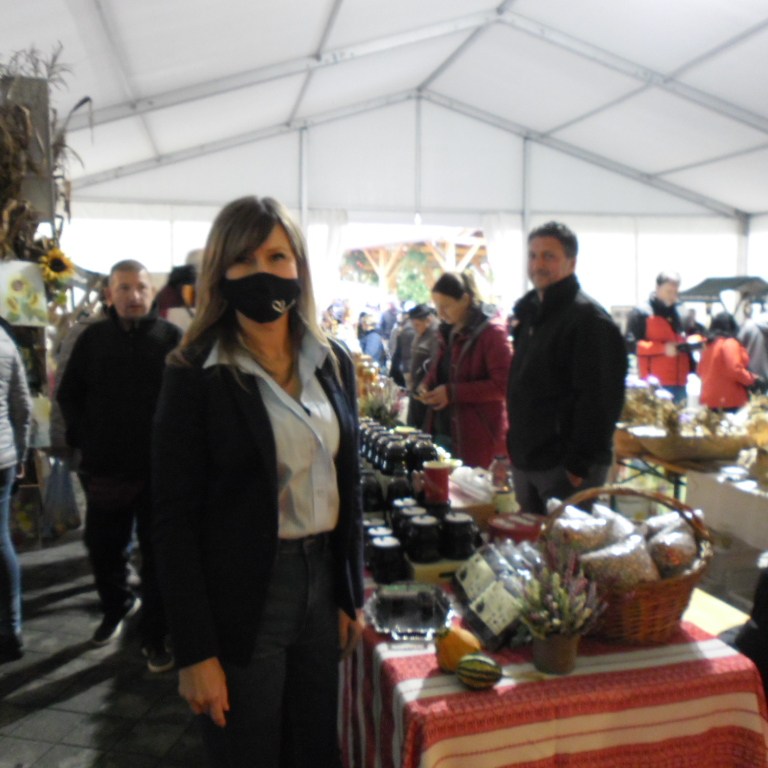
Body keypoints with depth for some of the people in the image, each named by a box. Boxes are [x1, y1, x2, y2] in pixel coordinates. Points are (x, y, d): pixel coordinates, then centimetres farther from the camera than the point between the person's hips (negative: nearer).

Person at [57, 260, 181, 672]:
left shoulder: (173, 338, -4)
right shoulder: (92, 338, 4)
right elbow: (68, 395, 10)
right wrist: (83, 439, 0)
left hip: (159, 469, -3)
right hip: (104, 467, 3)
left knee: (158, 554, 7)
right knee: (102, 547, 18)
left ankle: (156, 636, 22)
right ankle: (117, 605, 45)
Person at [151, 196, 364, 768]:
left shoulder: (333, 362, 3)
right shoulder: (196, 377, -12)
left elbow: (348, 487, 9)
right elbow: (175, 519, -11)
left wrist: (352, 596, 9)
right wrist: (195, 653, -12)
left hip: (322, 579, 5)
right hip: (241, 596, -4)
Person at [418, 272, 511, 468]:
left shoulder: (491, 334, -10)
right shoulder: (447, 333, 14)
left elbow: (502, 384, -15)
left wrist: (452, 392, -19)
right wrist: (426, 385, 3)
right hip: (443, 432, 7)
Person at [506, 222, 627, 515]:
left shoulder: (588, 318, -13)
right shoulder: (529, 311, 14)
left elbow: (599, 400, -19)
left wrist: (578, 465, -21)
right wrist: (515, 447, 17)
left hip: (566, 468, -8)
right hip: (526, 462, 9)